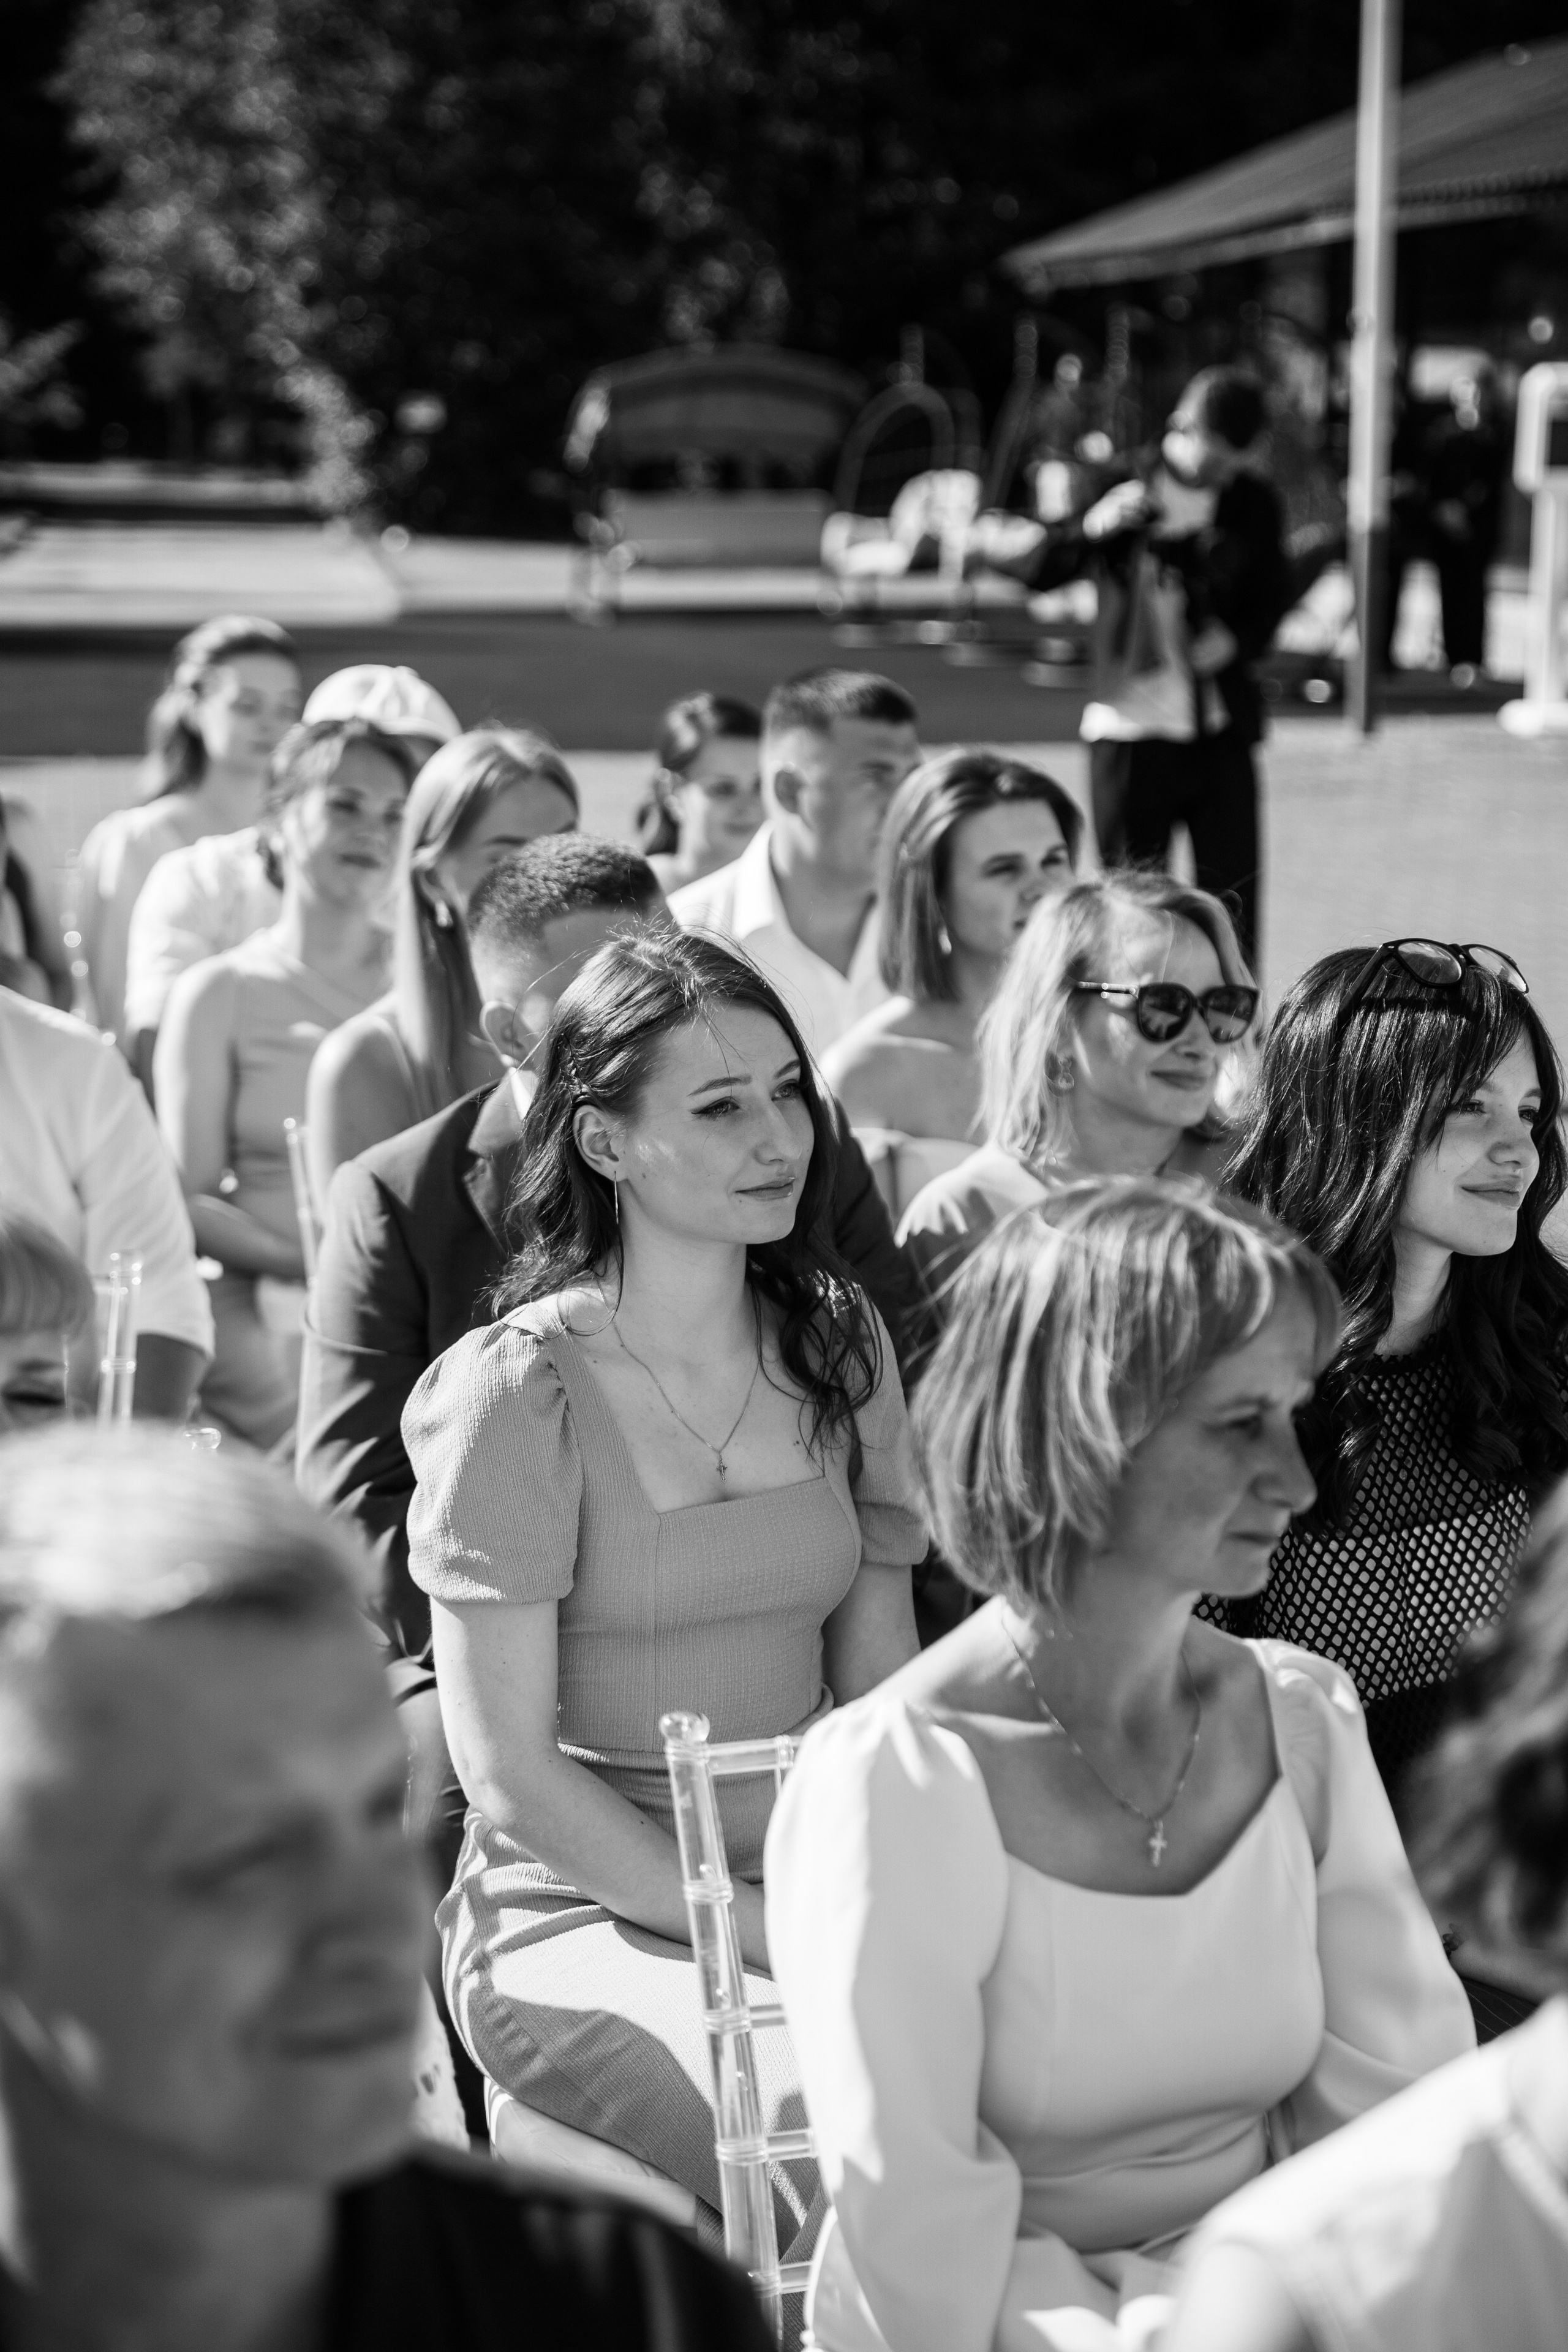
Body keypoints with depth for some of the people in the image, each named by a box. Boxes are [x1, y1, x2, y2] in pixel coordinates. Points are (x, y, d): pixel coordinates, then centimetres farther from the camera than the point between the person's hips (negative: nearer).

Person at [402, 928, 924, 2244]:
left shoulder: (838, 1342, 8)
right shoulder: (517, 1393, -10)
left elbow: (883, 1682, 9)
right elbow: (512, 1778, -10)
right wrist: (772, 1936, -15)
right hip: (582, 1909, -5)